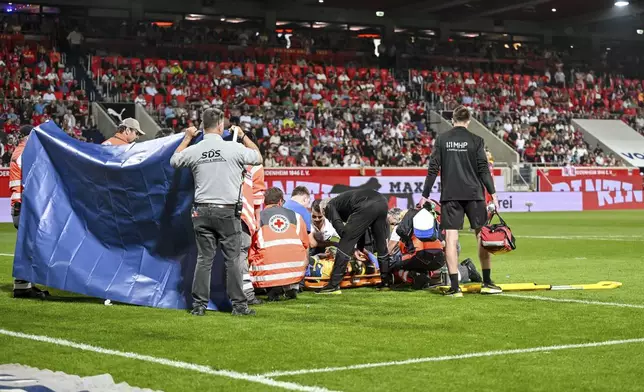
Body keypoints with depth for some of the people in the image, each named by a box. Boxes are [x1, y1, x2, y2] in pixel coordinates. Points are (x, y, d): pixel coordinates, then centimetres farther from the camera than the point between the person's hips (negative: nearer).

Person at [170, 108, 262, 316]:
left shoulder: (194, 151, 0)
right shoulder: (234, 148, -7)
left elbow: (174, 161, 21)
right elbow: (258, 157, 12)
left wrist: (187, 138, 30)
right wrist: (243, 136, 24)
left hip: (202, 211, 3)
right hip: (228, 213, -3)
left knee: (204, 258, 8)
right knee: (232, 259, 3)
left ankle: (199, 305, 8)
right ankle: (239, 304, 6)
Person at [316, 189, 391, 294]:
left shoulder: (330, 206, 20)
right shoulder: (341, 200, 42)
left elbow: (339, 227, 3)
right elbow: (360, 229, 41)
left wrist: (354, 250, 8)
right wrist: (360, 248, 42)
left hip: (366, 206, -7)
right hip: (382, 201, 7)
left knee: (345, 245, 0)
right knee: (381, 245, 23)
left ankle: (333, 285, -1)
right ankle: (386, 281, 28)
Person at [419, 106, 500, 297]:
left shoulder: (441, 139, 4)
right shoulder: (476, 140, 0)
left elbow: (433, 169, 2)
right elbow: (483, 169, -4)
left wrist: (425, 195, 7)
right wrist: (493, 193, 1)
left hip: (449, 195, 1)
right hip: (473, 194, -1)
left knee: (450, 238, 0)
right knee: (483, 235, 11)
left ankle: (455, 287, -5)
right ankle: (487, 283, 15)